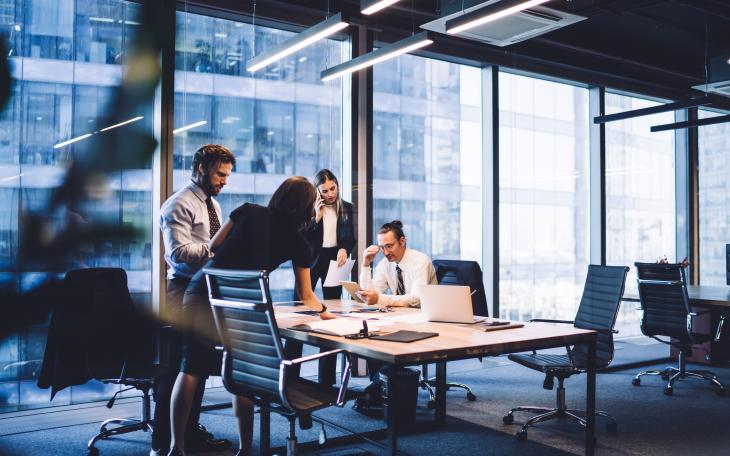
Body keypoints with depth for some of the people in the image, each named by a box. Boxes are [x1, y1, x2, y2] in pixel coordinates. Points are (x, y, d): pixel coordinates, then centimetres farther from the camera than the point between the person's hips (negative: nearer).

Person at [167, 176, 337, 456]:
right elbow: (306, 297, 14)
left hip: (201, 290, 2)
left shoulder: (249, 211, 10)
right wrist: (325, 312, 33)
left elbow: (213, 247, 13)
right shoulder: (298, 243, 7)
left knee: (190, 368, 11)